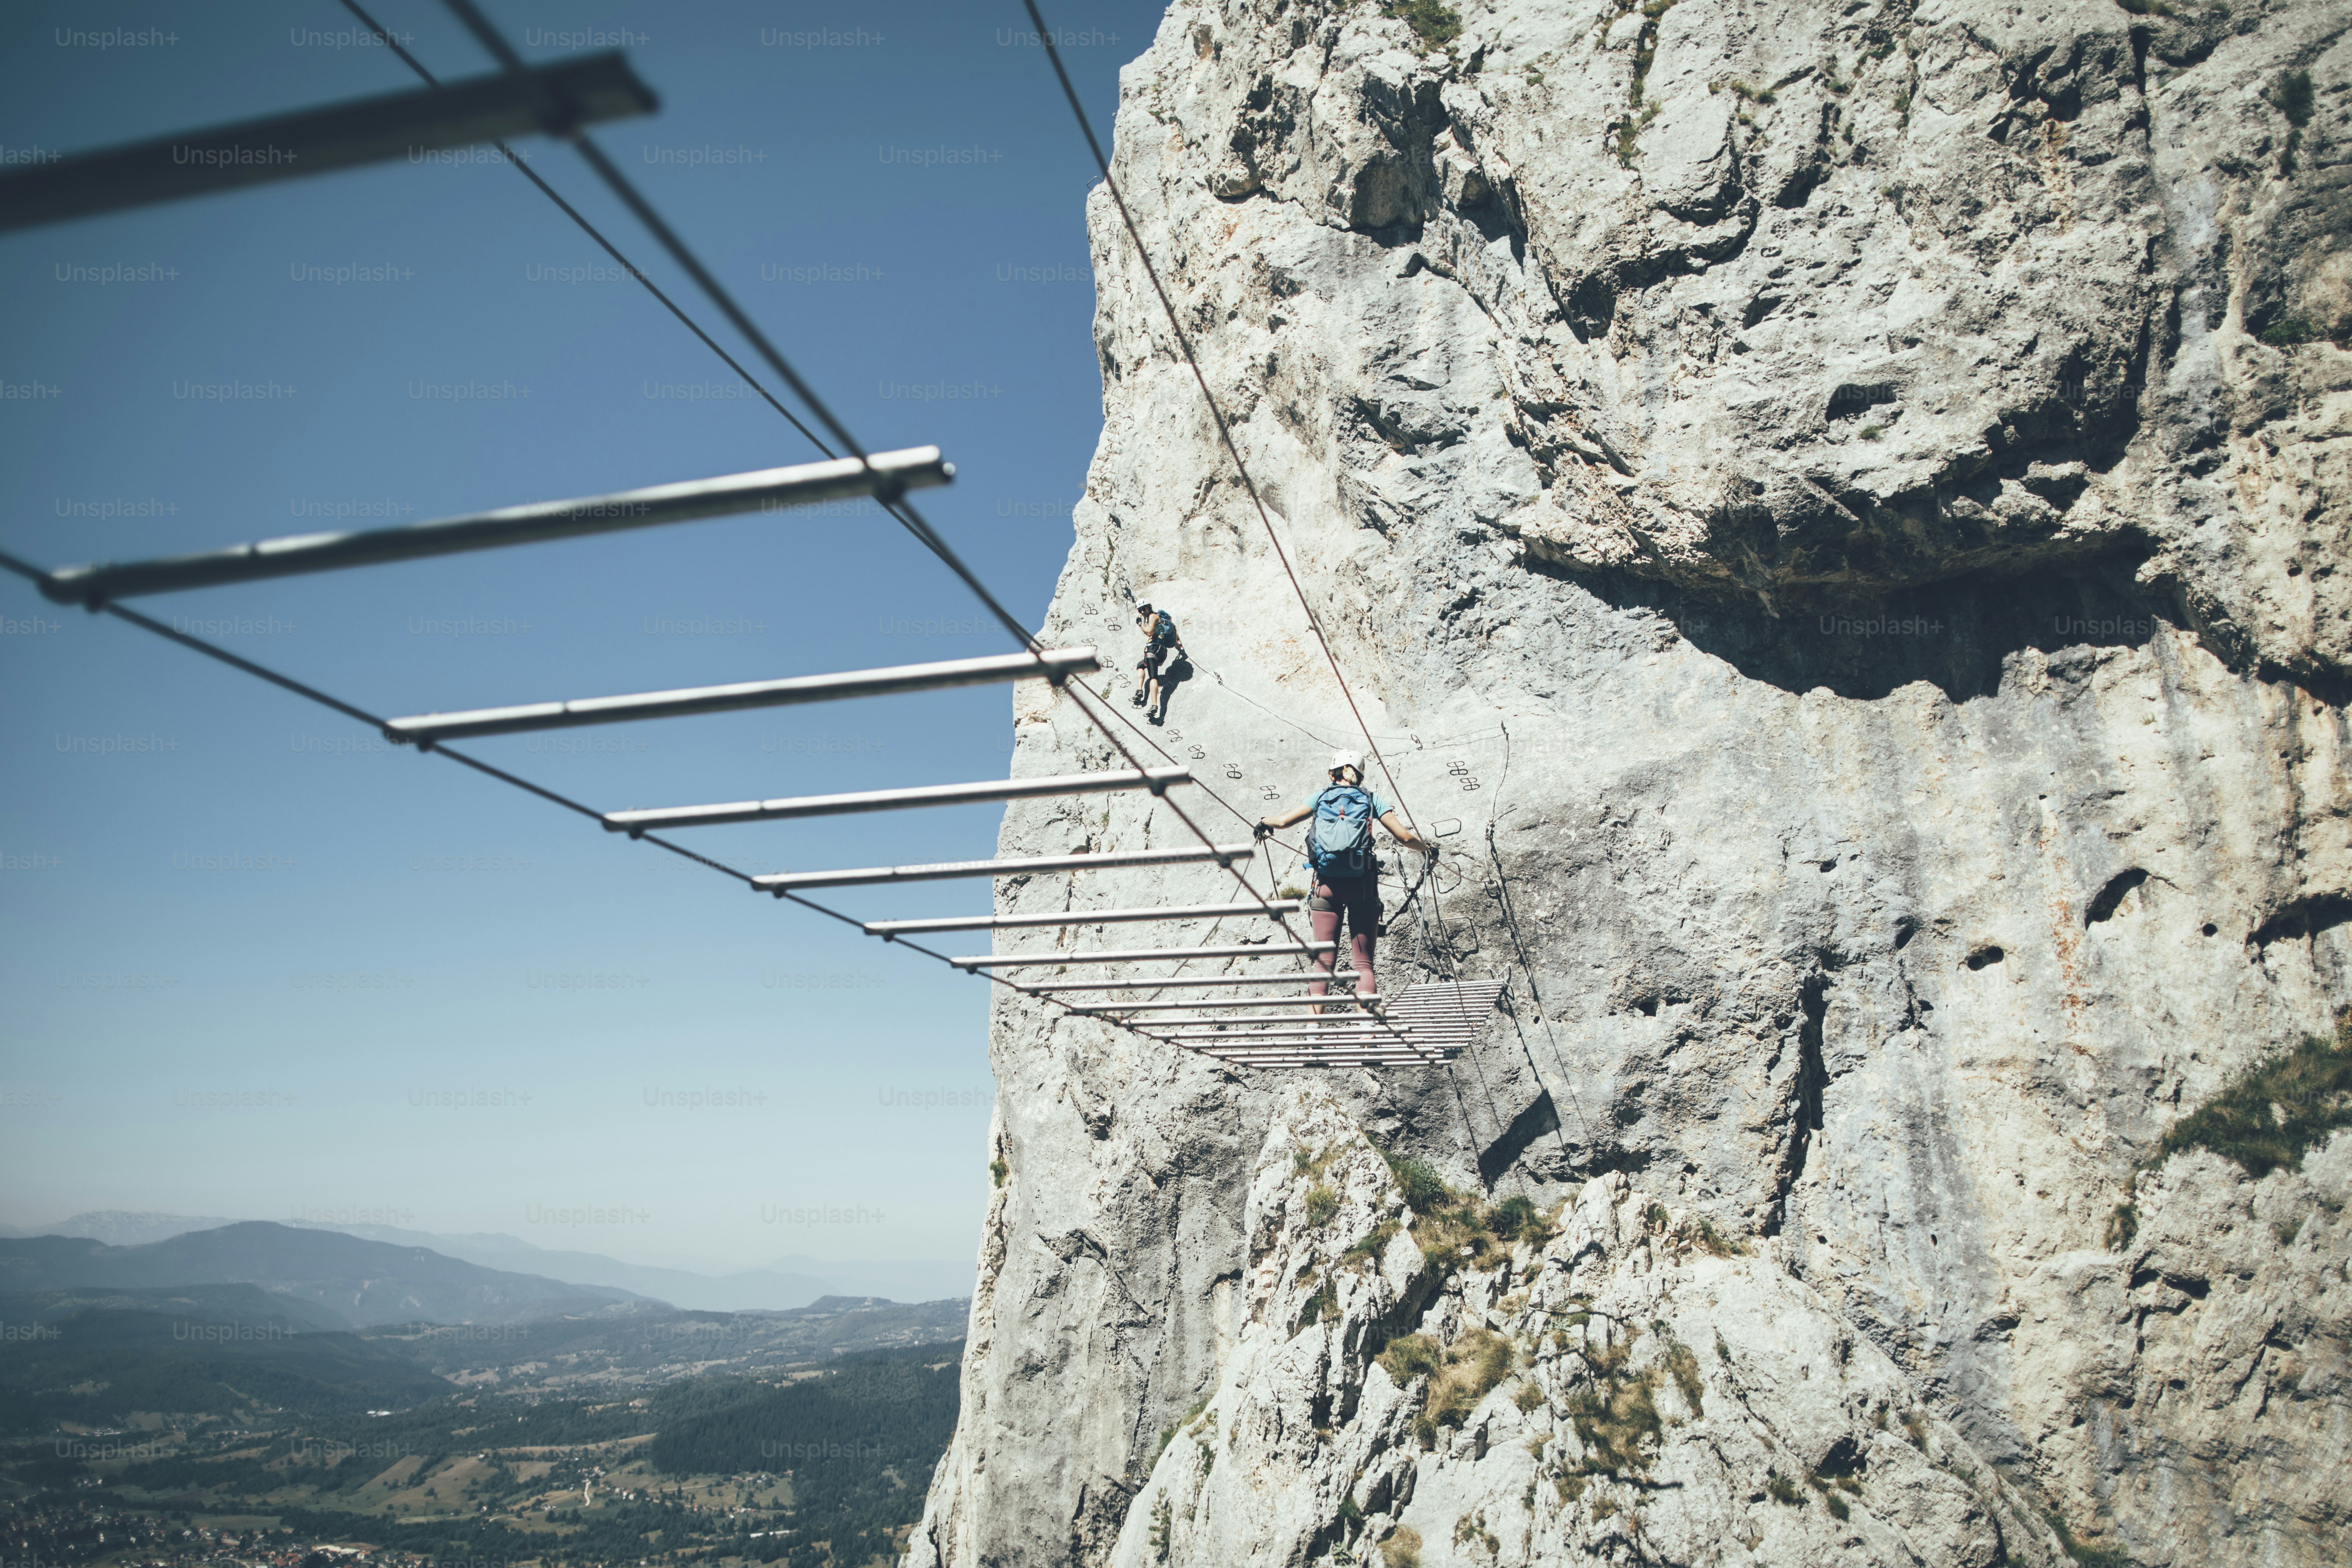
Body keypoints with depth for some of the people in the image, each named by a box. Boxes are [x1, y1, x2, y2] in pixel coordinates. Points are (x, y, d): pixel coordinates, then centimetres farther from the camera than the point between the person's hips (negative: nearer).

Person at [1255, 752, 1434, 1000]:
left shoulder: (1321, 797, 12)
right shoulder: (1371, 799, 10)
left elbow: (1284, 821, 6)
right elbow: (1404, 837, 4)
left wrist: (1265, 822, 29)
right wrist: (1427, 847, 24)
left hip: (1327, 885, 1)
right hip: (1362, 886, -1)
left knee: (1323, 961, 4)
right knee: (1363, 963, 3)